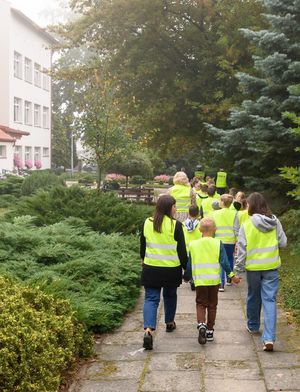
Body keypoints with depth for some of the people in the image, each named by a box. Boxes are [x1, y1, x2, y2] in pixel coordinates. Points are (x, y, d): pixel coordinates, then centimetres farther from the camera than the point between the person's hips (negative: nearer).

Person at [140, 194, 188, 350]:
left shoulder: (147, 223, -1)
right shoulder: (175, 225, -12)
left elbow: (143, 245, 11)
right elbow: (181, 249, -9)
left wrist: (143, 260, 29)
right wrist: (186, 267, 4)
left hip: (151, 268, 2)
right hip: (171, 269, -2)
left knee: (151, 298, 2)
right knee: (170, 295, 22)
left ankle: (148, 330, -16)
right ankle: (169, 322, 40)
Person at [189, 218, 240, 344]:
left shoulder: (193, 244, 0)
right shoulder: (218, 244, -4)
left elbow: (189, 264, 5)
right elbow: (224, 262, -7)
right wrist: (232, 276, 2)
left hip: (200, 280, 0)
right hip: (214, 280, 0)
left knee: (201, 304, 9)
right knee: (212, 305, 12)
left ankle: (201, 325, -17)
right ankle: (209, 331, 18)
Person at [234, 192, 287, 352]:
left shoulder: (247, 225, -10)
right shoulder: (275, 222, -4)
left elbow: (241, 249, -8)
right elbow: (283, 243, 1)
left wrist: (237, 270, 1)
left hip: (253, 267, -1)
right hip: (272, 266, 1)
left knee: (253, 297, 19)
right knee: (270, 300, 0)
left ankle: (253, 326, 39)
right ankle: (269, 337, -10)